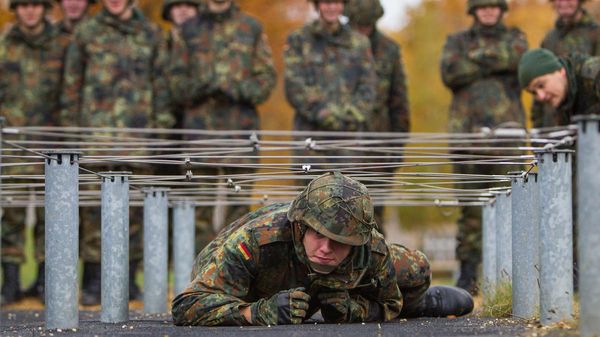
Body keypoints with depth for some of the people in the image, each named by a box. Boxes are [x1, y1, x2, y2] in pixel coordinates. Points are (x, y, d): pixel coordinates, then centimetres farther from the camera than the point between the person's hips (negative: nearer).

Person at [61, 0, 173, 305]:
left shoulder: (151, 34, 10)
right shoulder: (86, 33, 7)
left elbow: (161, 83, 10)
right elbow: (72, 85, 8)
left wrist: (162, 128, 4)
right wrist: (71, 129, 3)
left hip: (138, 130, 1)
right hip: (96, 128, -1)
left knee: (134, 205, 4)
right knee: (95, 203, -4)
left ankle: (128, 278, 12)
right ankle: (92, 282, 0)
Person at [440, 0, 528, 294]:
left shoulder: (515, 38, 14)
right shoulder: (457, 42, 14)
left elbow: (515, 56, -11)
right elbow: (450, 73, -6)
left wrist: (475, 59, -6)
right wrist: (495, 63, -8)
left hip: (506, 129, 0)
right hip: (468, 133, 1)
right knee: (471, 206, 0)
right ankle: (468, 275, 4)